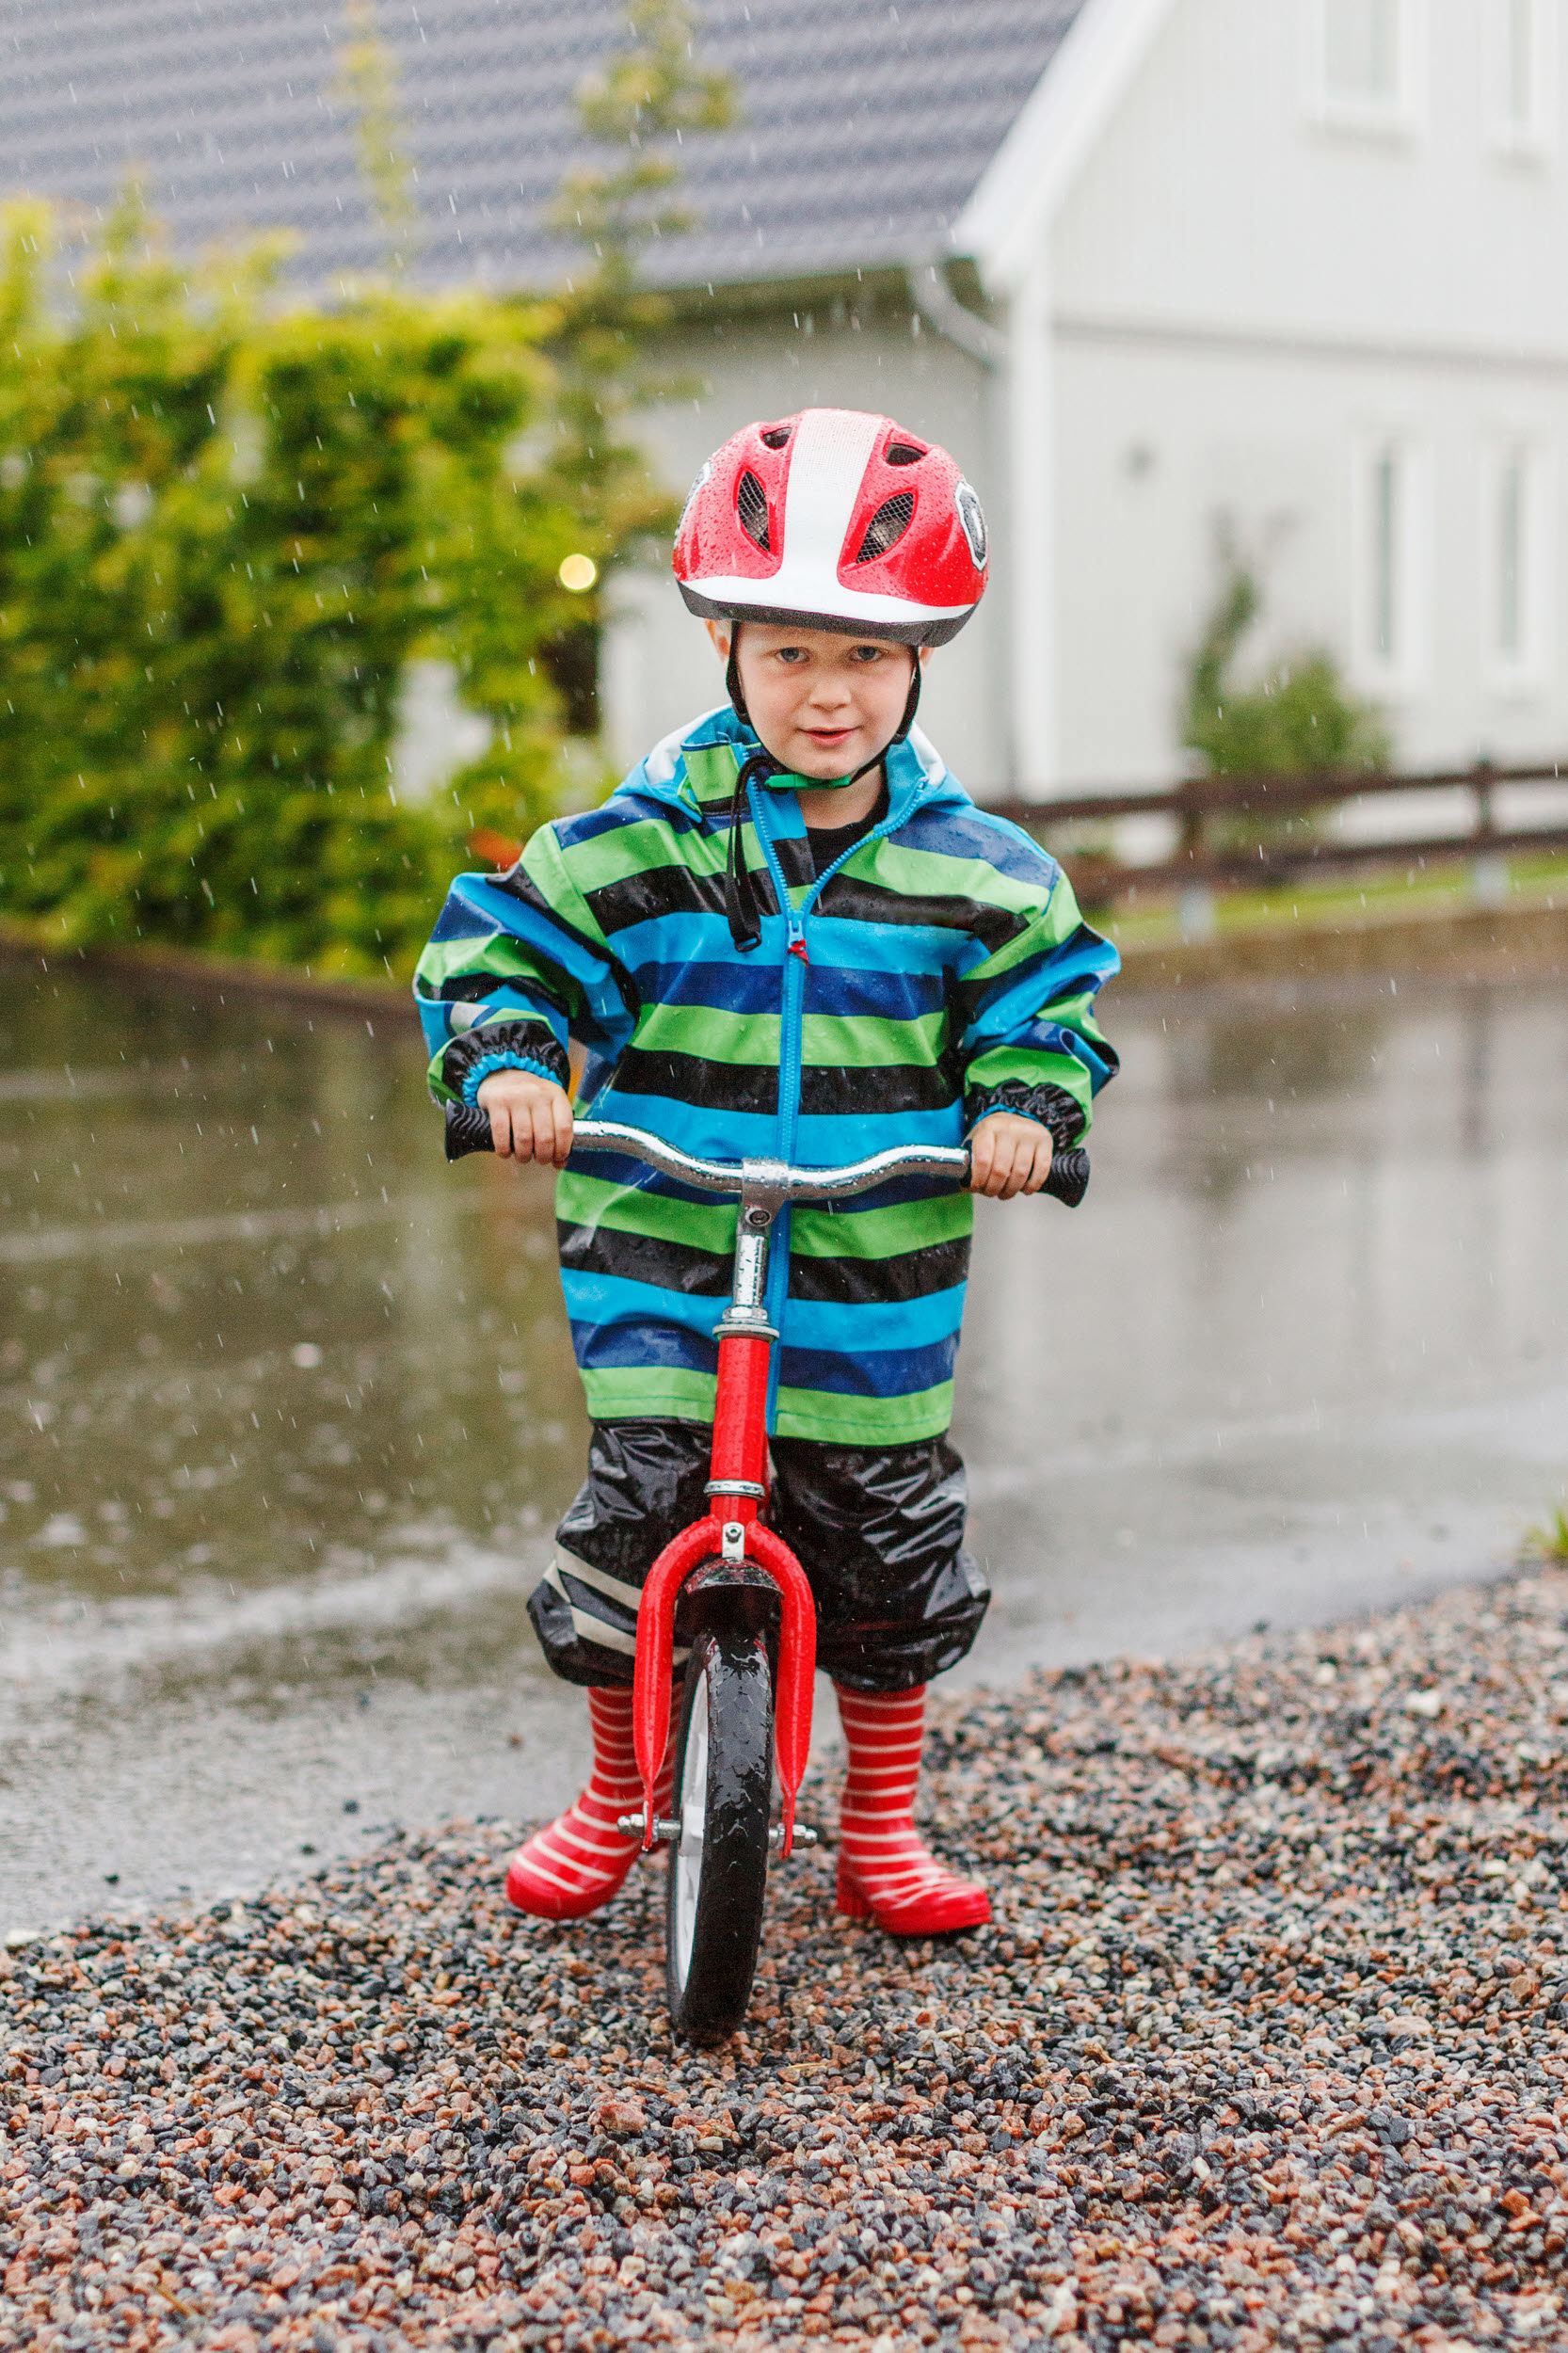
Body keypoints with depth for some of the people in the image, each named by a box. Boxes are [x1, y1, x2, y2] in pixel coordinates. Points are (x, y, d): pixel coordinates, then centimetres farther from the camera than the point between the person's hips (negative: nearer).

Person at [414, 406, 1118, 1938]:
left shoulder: (972, 872, 1)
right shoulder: (641, 847, -2)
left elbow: (1044, 1002, 7)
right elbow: (494, 949, 1)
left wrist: (1022, 1106, -13)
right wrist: (507, 1058, -18)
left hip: (873, 1292, 1)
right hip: (661, 1262, -1)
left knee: (889, 1554, 7)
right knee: (640, 1502, -8)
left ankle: (881, 1830, 28)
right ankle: (615, 1800, 18)